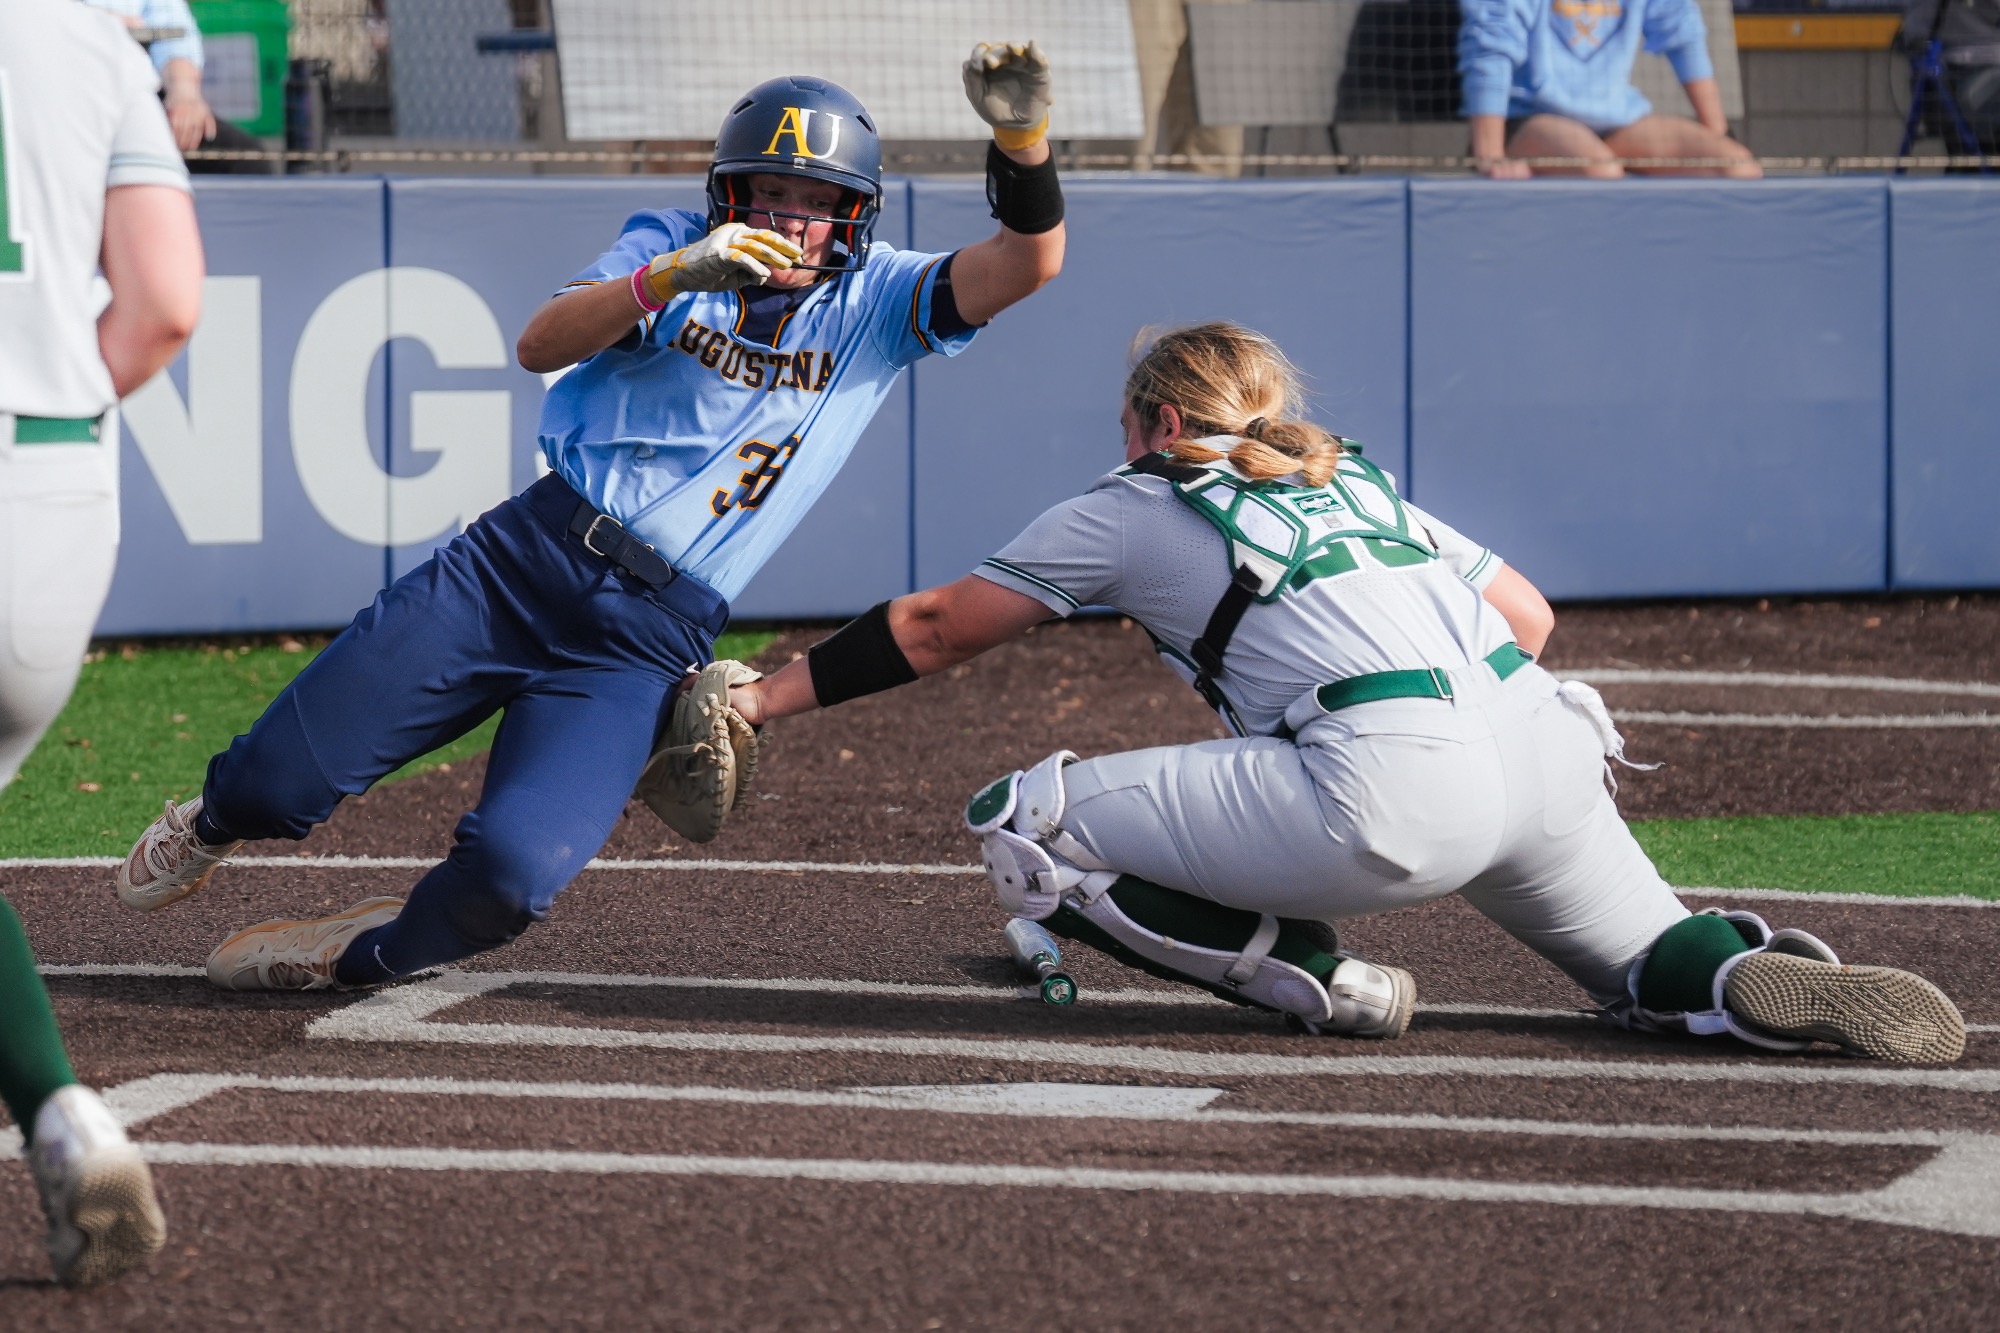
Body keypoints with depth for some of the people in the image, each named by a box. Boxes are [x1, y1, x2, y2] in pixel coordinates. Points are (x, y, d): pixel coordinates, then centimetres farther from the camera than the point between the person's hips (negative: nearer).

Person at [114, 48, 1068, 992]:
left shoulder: (875, 302, 5)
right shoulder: (669, 249, 5)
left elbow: (1029, 263, -11)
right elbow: (540, 345, -11)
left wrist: (1021, 138, -30)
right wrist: (675, 274, -28)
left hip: (646, 637, -1)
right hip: (527, 559, 1)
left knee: (510, 872, -23)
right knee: (278, 780, -3)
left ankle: (366, 952, 9)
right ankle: (216, 823, 35)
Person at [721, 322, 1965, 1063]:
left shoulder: (1132, 510, 16)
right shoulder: (1360, 483, 30)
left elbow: (934, 628, 21)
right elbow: (1528, 612, 31)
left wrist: (763, 698, 29)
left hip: (1395, 792, -6)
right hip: (1546, 742, 6)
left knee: (1028, 825, 1)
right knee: (1662, 970, 27)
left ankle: (1314, 976, -4)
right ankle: (1769, 979, -6)